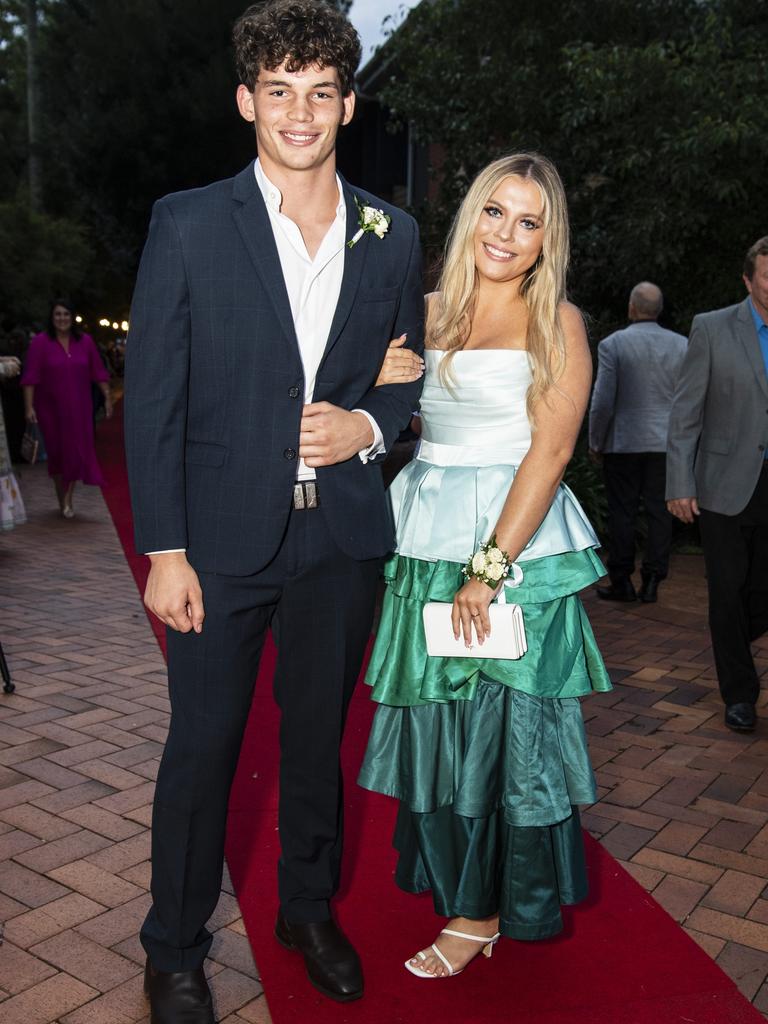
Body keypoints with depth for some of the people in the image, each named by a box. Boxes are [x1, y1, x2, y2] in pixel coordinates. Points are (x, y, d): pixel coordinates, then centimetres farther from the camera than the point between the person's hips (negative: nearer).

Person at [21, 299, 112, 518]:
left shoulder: (85, 341, 2)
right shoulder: (40, 342, -6)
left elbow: (98, 373, 5)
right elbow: (30, 377, -10)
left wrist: (107, 398, 1)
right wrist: (29, 407, -16)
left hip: (78, 408, 1)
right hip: (50, 408, -1)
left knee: (76, 452, -2)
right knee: (57, 452, 9)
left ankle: (68, 501, 6)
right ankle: (62, 500, 25)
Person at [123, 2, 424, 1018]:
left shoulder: (392, 236, 6)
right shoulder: (188, 225, -4)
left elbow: (411, 370, 15)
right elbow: (151, 398, -6)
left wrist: (367, 426, -8)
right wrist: (164, 552, -10)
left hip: (342, 534, 3)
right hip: (223, 537, -2)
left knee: (319, 736, 17)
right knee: (202, 749, 7)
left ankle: (310, 911, 39)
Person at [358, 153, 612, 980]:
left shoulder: (556, 322, -2)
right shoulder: (430, 311, 11)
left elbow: (551, 449, -11)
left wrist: (490, 566, -17)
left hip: (519, 547, -4)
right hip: (428, 544, 4)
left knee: (505, 726, 4)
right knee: (435, 721, 13)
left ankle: (484, 911, 22)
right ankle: (450, 876, 35)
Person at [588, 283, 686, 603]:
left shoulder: (612, 344, -7)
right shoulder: (682, 345, 2)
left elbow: (602, 401, -10)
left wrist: (595, 442, 1)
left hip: (623, 443, -3)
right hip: (666, 444, 3)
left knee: (622, 514, 5)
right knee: (659, 513, 8)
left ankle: (622, 582, 10)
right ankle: (651, 582, 10)